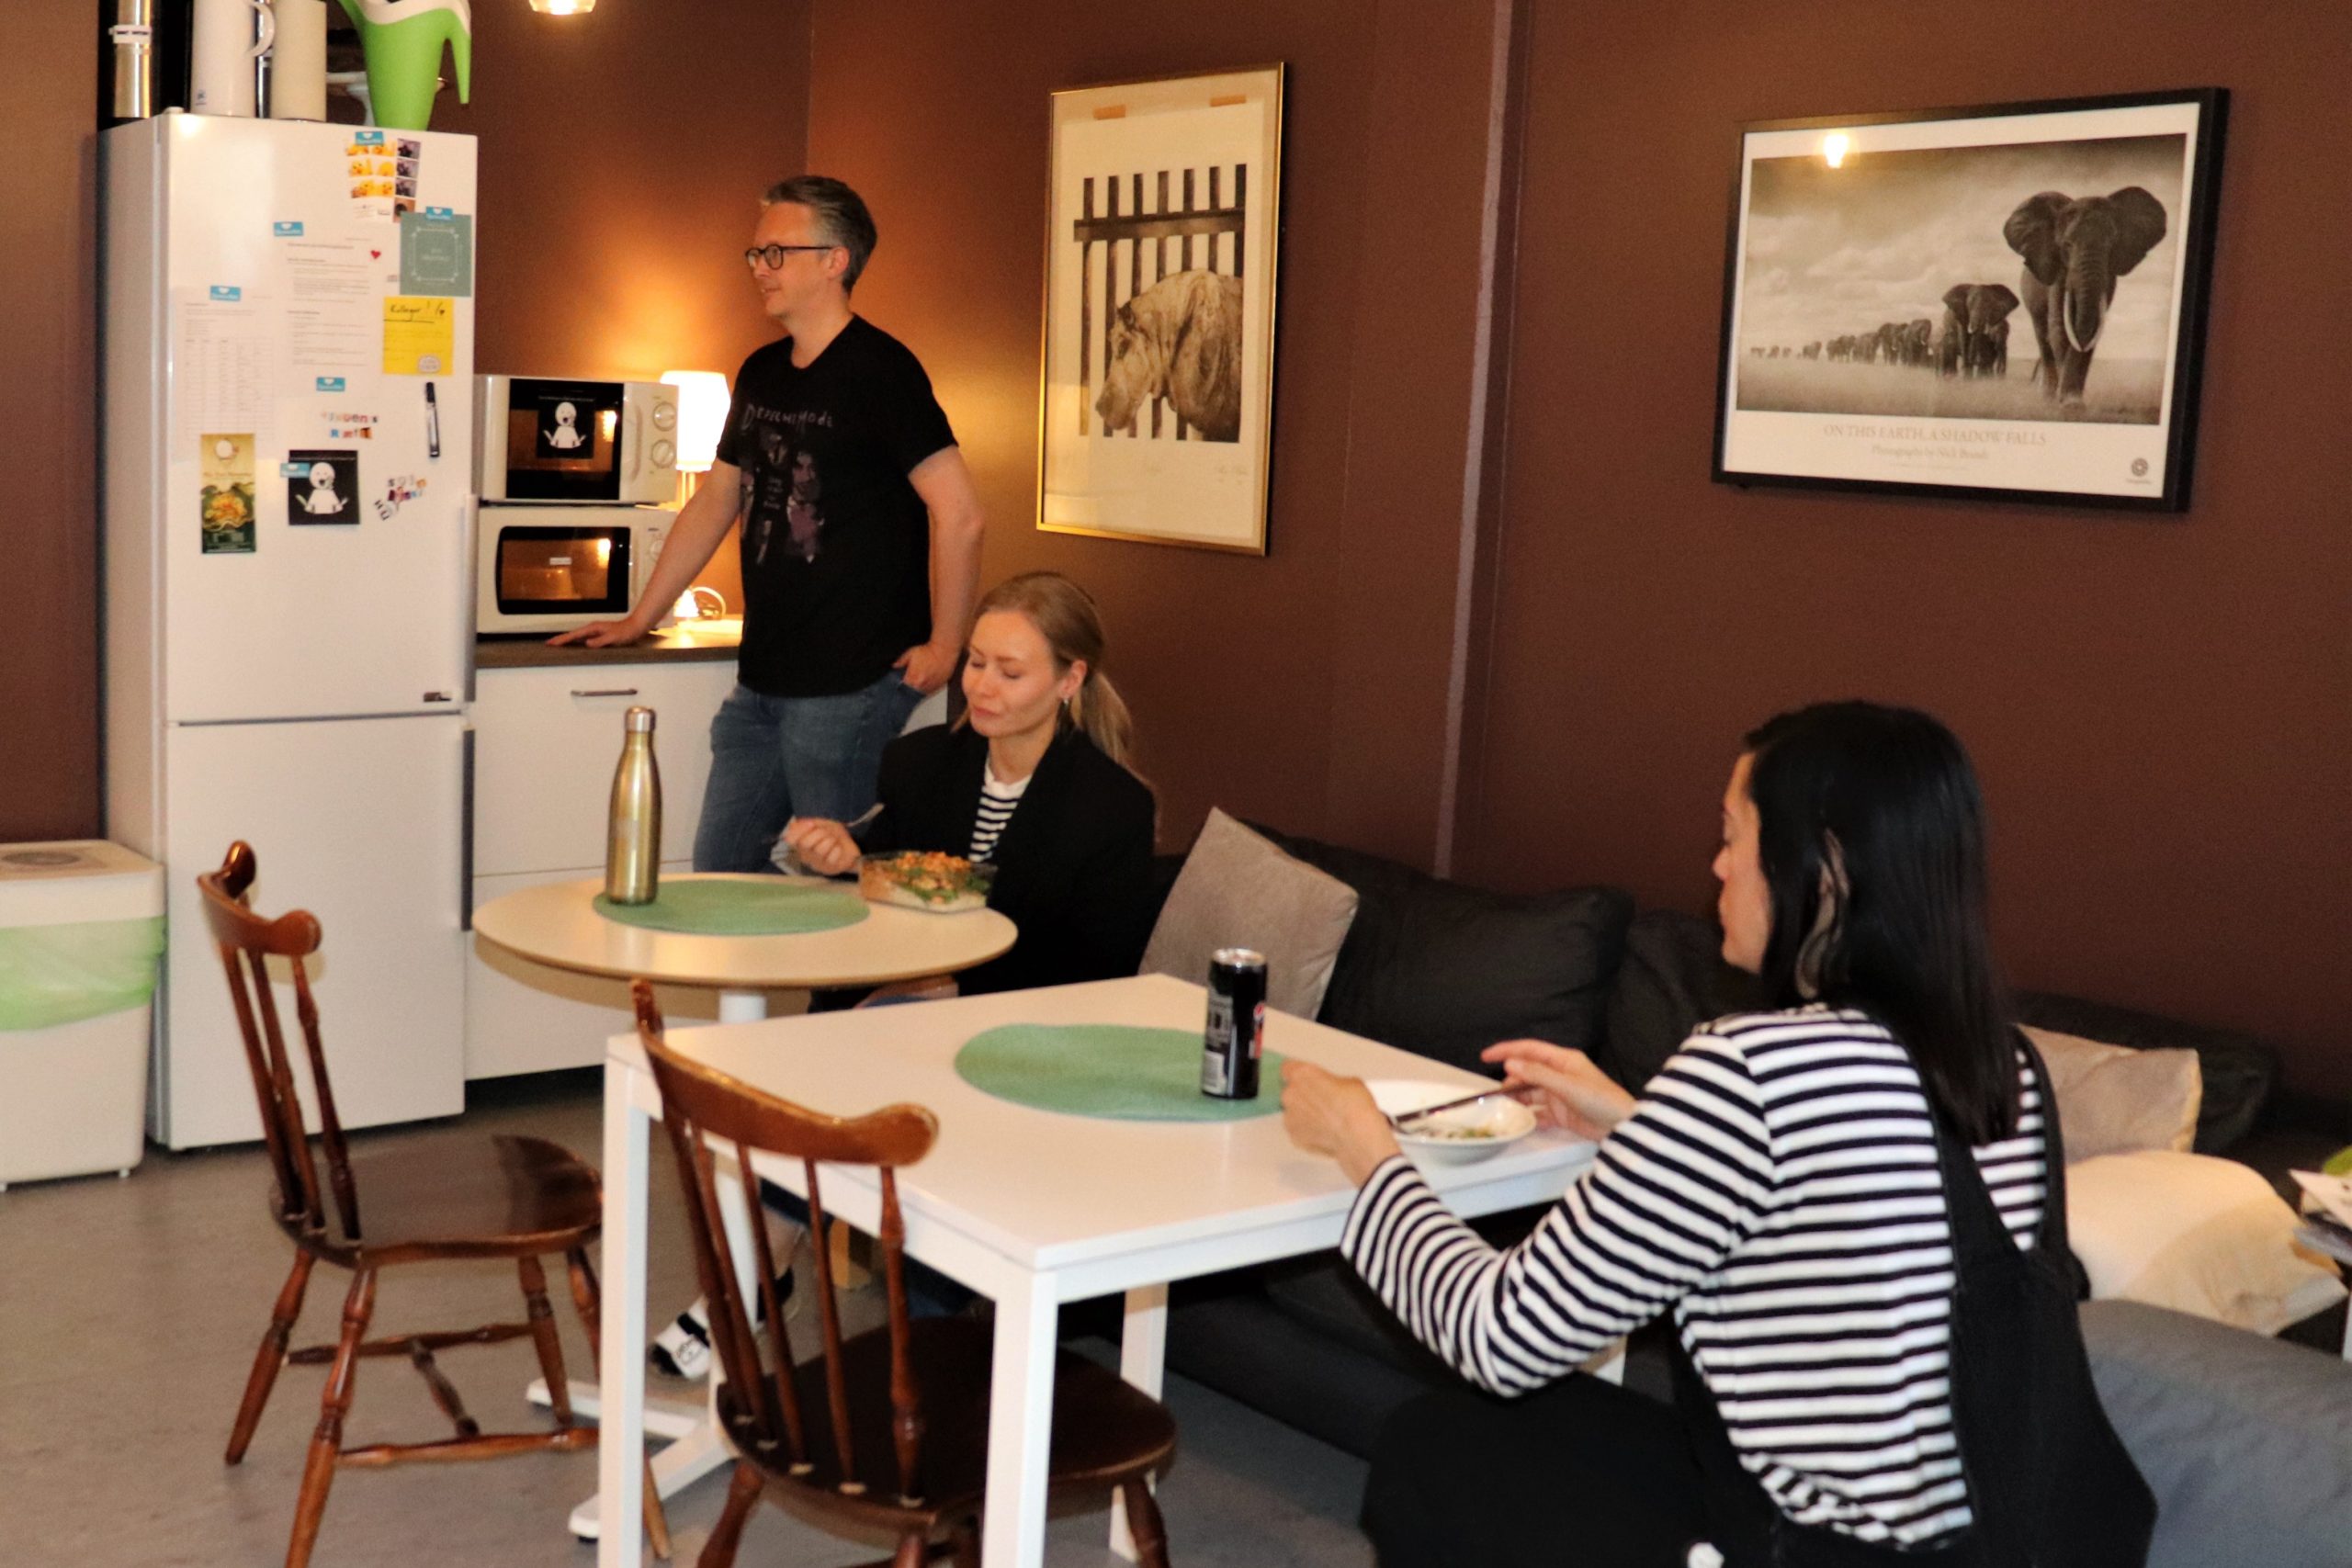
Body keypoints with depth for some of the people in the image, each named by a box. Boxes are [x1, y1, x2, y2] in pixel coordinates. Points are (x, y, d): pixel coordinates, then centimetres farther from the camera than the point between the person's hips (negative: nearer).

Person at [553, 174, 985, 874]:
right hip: (763, 681, 8)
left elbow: (959, 513, -17)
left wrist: (944, 647, -14)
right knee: (716, 878, 10)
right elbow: (715, 501, 23)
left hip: (851, 688, -8)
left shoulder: (878, 370, -11)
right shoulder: (761, 373, 14)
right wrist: (640, 619, 23)